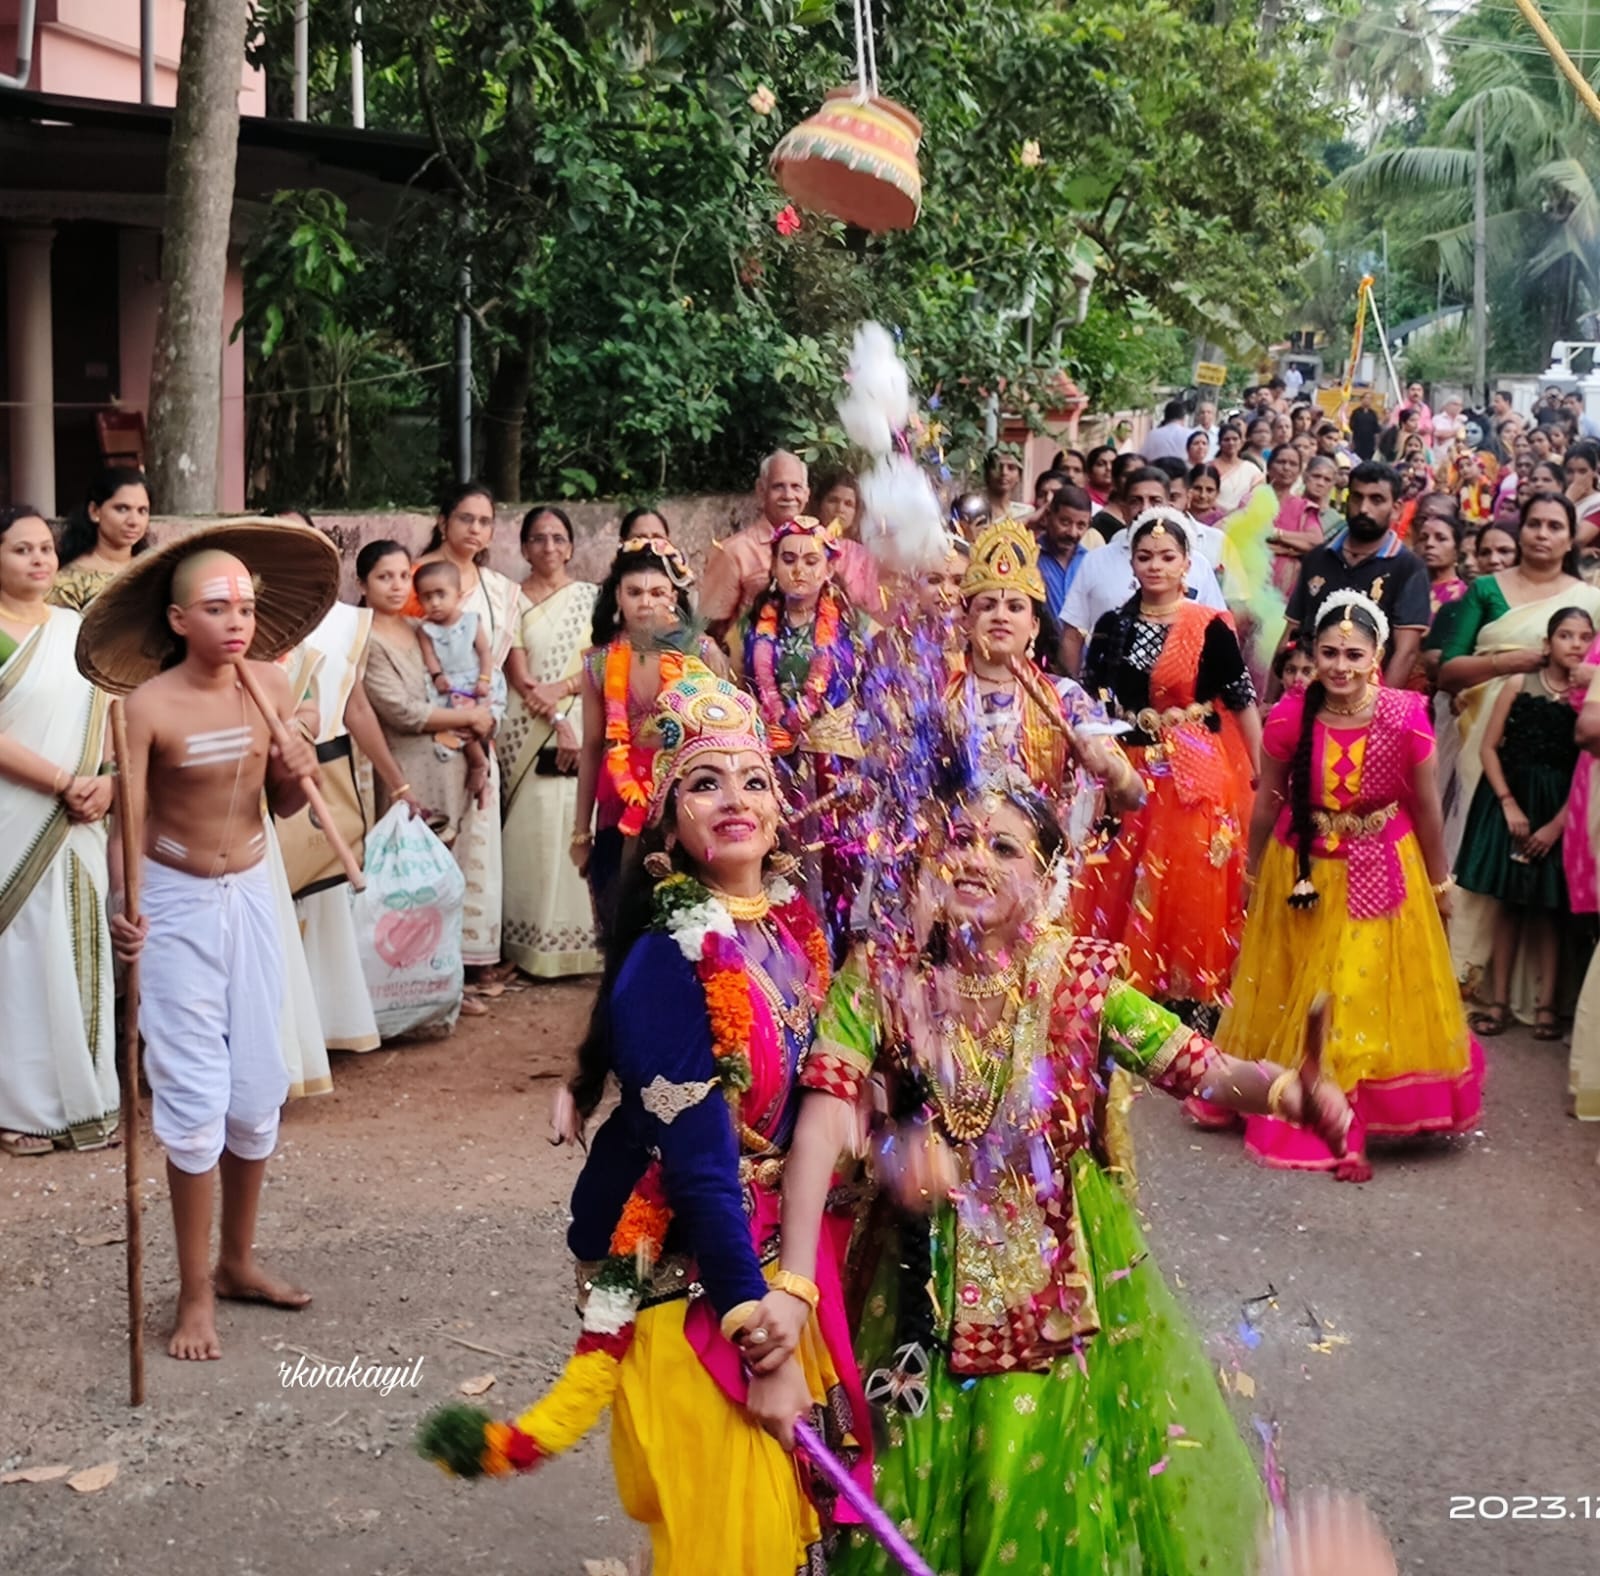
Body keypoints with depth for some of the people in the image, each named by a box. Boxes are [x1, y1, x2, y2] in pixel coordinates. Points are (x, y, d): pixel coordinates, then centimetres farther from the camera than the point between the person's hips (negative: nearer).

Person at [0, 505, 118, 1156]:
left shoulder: (79, 630, 10)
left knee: (79, 953, 9)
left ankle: (83, 1095, 18)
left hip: (78, 825, 5)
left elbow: (113, 713, 11)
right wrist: (64, 784, -17)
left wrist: (108, 782, -7)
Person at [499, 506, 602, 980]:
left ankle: (579, 939, 5)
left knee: (578, 829, -2)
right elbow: (519, 675, -3)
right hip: (528, 731, -1)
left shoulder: (590, 596, 11)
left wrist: (561, 688, -13)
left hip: (581, 725, 1)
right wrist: (557, 721, -13)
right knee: (533, 832, -3)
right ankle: (533, 943, 1)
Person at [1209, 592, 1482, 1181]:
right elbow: (1267, 803, -2)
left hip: (1380, 877, -1)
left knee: (1366, 1000, 9)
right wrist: (1253, 874, 9)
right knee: (1294, 1001, 15)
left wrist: (1440, 882, 4)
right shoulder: (1290, 718, -17)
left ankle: (1347, 1130, 23)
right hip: (1301, 872, 1)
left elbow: (1427, 808, -6)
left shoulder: (1405, 718, -19)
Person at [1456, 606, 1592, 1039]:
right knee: (1508, 901, 6)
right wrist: (1509, 804, -8)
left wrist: (1557, 824, -11)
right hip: (1510, 800, 1)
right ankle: (1499, 1000, 10)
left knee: (1547, 906, 3)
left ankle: (1546, 1004, 7)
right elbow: (1489, 747, 0)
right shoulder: (1518, 687, 0)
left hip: (1560, 810, -1)